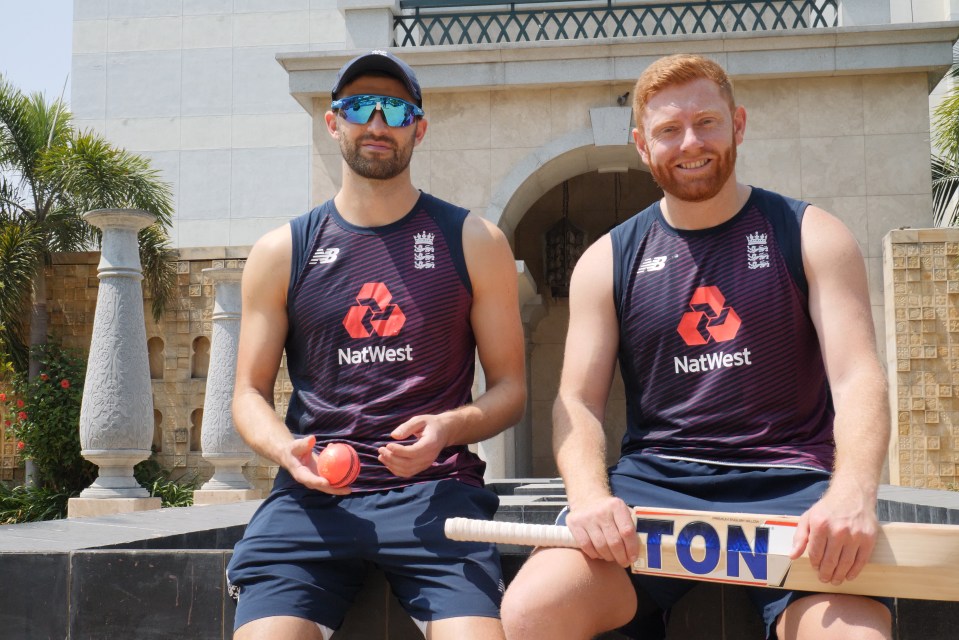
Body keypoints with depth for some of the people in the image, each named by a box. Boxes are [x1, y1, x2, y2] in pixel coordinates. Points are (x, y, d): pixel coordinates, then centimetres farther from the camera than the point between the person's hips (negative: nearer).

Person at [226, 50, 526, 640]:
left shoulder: (474, 243, 9)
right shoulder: (281, 253, 11)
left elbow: (510, 387, 9)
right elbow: (251, 393, 13)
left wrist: (449, 427, -12)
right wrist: (287, 449, -9)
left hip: (435, 487, -1)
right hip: (312, 494, 1)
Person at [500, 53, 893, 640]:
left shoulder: (810, 237, 6)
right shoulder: (609, 261, 11)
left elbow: (858, 379, -4)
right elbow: (579, 402, 5)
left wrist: (853, 495, -25)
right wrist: (590, 495, -17)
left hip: (787, 484, -1)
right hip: (654, 482, 1)